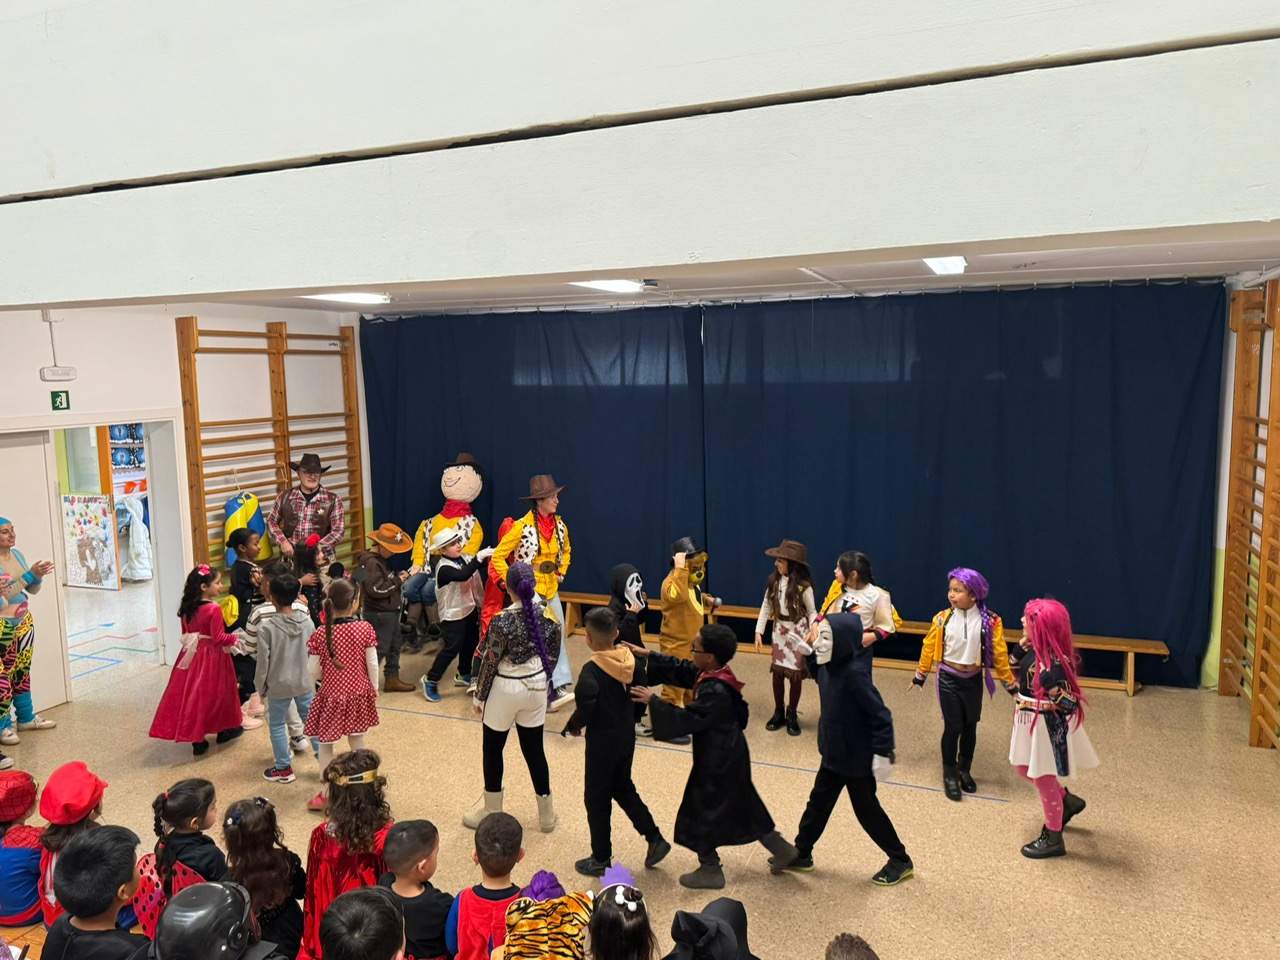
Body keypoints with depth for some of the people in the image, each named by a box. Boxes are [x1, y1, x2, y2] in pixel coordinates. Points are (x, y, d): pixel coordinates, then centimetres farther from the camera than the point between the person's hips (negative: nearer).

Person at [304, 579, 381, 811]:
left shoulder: (321, 634, -14)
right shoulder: (365, 629, -13)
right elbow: (372, 664, -7)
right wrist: (374, 689, 9)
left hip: (331, 696, -2)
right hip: (358, 694, 2)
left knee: (326, 745, 14)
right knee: (357, 742, 18)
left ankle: (328, 794, 21)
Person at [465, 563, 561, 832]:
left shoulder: (502, 621, -21)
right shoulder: (548, 615, -8)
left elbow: (490, 662, -14)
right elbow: (552, 655, 2)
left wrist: (479, 696, 0)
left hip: (506, 689, -4)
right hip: (537, 687, 4)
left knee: (492, 749, 15)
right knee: (534, 749, 16)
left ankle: (491, 814, 27)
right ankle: (547, 814, 25)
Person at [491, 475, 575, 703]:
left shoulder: (559, 524, 2)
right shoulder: (522, 527, -17)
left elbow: (566, 550, 22)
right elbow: (498, 556, -12)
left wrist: (561, 572, 12)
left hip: (551, 589, 6)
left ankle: (560, 685, 11)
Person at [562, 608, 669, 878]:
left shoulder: (592, 669, -24)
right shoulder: (630, 659, -6)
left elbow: (586, 706, -27)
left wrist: (573, 726, -7)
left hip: (602, 741, -6)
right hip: (627, 737, 6)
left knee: (597, 798, 11)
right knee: (623, 787, 26)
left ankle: (601, 860, 24)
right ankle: (655, 839, 25)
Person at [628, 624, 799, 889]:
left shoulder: (715, 692, -32)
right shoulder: (713, 673, -4)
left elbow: (687, 719, -29)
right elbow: (680, 669, 7)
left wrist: (653, 701, -22)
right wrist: (647, 655, 5)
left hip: (718, 761, -9)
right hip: (728, 755, 9)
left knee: (702, 811, 9)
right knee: (742, 804, 24)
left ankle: (710, 870, 26)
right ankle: (781, 849, 38)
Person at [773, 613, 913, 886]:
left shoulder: (854, 673, -30)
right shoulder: (829, 667, -6)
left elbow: (881, 715, -26)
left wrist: (882, 753, -24)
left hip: (858, 757, -8)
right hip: (834, 752, 8)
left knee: (866, 809, 10)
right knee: (818, 802, 17)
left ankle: (901, 861, 31)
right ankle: (801, 854, 34)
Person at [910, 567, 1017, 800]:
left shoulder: (990, 622, -12)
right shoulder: (942, 619, -11)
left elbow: (999, 654, -3)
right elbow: (929, 648, 0)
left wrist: (1010, 683, 3)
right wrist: (919, 676, 8)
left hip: (973, 679, 1)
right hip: (949, 679, -1)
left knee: (970, 726, 13)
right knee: (953, 726, -2)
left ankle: (965, 770, 33)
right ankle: (950, 775, 15)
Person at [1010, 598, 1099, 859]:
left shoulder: (1054, 663, -28)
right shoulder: (1034, 651, -3)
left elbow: (1070, 704, -26)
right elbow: (1016, 671, 14)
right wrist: (1020, 648, 1)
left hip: (1048, 728, -9)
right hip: (1030, 724, 9)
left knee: (1044, 781, 7)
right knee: (1024, 769, 25)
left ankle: (1053, 840, 26)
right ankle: (1068, 801, 44)